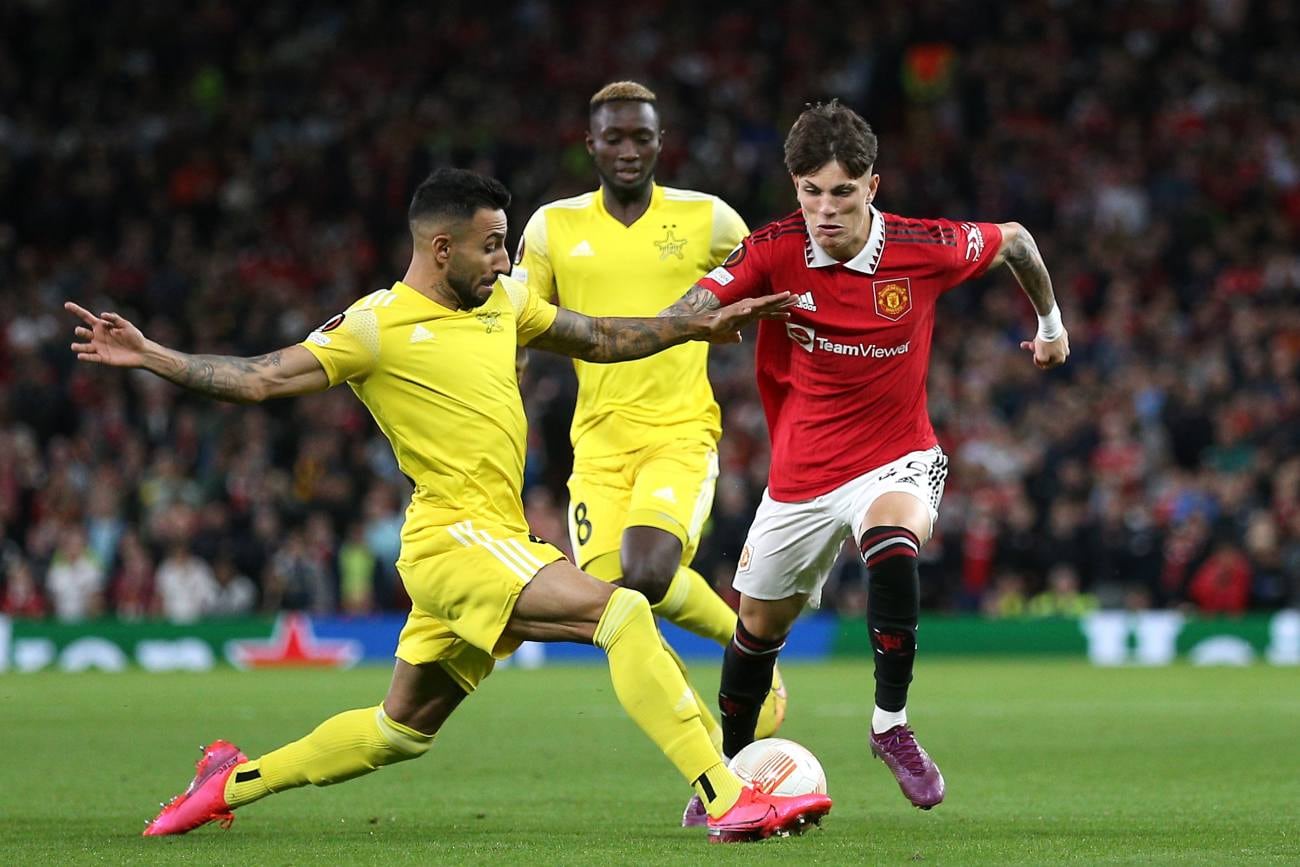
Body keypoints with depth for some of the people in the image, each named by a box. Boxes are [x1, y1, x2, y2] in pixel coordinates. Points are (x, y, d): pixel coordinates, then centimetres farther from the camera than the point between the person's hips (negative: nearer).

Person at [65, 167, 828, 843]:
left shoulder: (502, 302, 13)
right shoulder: (377, 325, -7)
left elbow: (599, 340, 26)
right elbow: (258, 379, -9)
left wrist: (697, 327, 18)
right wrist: (150, 357, -20)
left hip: (497, 543, 9)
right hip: (455, 538, -9)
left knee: (403, 729, 18)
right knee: (624, 613, -24)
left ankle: (235, 781, 31)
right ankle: (729, 802, -28)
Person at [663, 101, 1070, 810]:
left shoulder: (923, 249, -16)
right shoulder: (774, 252, -14)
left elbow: (1015, 241, 4)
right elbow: (687, 312, -19)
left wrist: (1051, 322, 17)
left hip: (896, 459, -2)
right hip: (800, 476, 2)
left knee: (892, 545, -36)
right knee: (759, 624, 13)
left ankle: (891, 724, -21)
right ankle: (729, 764, 39)